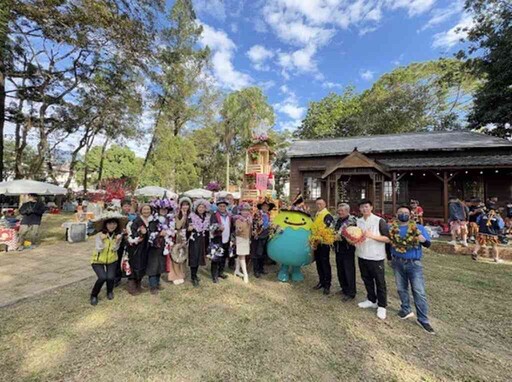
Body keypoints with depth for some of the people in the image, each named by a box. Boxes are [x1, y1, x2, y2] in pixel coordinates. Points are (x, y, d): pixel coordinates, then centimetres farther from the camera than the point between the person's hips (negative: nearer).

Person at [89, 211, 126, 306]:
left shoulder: (118, 234, -13)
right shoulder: (100, 235, -20)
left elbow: (115, 249, -16)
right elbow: (99, 250, -21)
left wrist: (117, 241, -33)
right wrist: (102, 240, -37)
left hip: (111, 260, 2)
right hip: (98, 260, -2)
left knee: (110, 277, -15)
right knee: (102, 277, -22)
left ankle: (110, 291, 19)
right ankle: (94, 295, 7)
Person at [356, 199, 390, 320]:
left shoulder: (379, 221, -10)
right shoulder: (358, 221, 7)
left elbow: (387, 239, -12)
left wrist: (371, 235, -24)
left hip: (376, 257, -5)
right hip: (362, 256, 5)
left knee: (380, 282, 7)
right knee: (367, 279, 17)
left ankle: (382, 306, 22)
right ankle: (371, 300, 35)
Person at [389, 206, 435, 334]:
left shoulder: (418, 228, -5)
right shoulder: (391, 228, -1)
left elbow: (428, 244, -9)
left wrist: (423, 239, -32)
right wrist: (390, 257, 6)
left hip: (414, 263, -2)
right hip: (397, 263, 3)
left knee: (419, 292, -1)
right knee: (401, 288, 15)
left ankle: (423, 320, 14)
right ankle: (406, 310, 35)